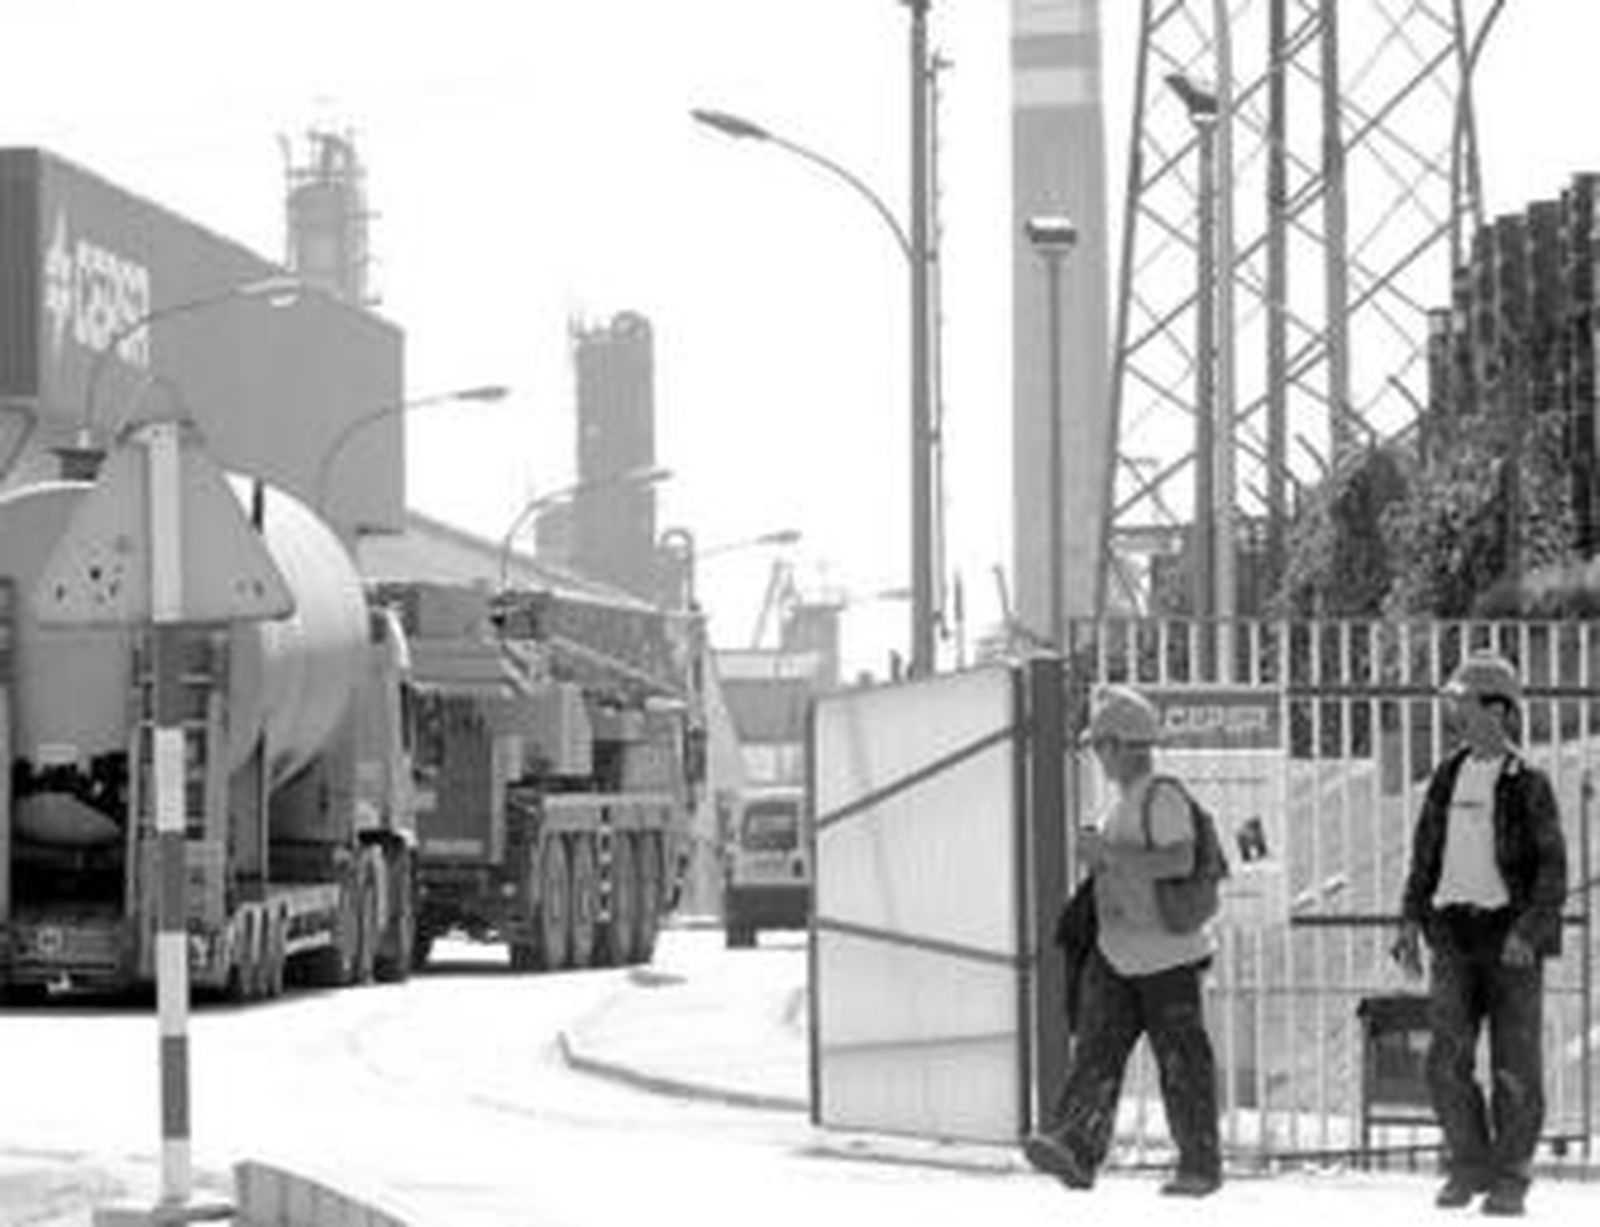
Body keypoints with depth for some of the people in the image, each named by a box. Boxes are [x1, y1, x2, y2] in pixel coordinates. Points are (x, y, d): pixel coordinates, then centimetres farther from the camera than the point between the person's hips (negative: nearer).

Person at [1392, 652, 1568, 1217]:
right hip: (1456, 930, 4)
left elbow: (1553, 870, -6)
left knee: (1515, 1064, -1)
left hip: (1513, 935, -4)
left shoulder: (1528, 783, -4)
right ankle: (1469, 1166, 12)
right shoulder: (1448, 777, 11)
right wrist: (1411, 921, 7)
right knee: (1447, 1059, -3)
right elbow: (1425, 854, 16)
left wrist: (1528, 931, -17)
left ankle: (1511, 1179, 8)